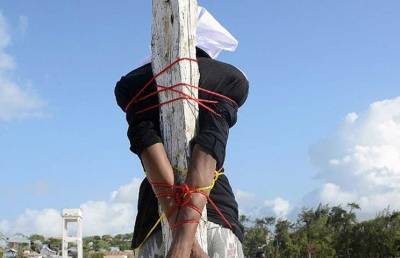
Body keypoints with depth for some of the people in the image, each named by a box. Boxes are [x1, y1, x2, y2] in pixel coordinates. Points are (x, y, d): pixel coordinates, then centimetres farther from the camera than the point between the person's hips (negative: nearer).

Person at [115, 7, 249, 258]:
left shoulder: (131, 84, 13)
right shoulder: (232, 79, 10)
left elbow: (146, 142, -6)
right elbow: (211, 147, -8)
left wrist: (183, 234, -17)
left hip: (158, 217, 1)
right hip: (218, 213, 0)